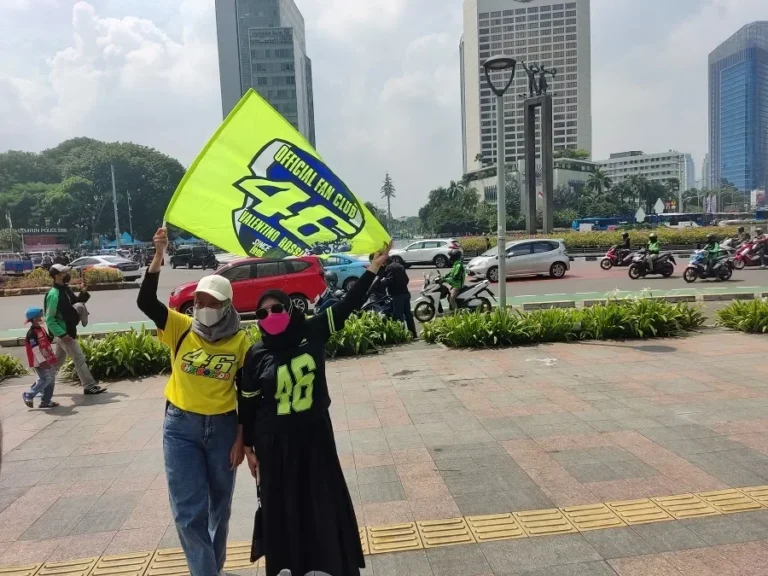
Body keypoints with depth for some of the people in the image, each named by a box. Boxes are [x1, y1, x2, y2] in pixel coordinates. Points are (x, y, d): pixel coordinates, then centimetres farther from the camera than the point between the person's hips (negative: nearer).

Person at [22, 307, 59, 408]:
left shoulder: (41, 329, 10)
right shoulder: (31, 333, -17)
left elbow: (47, 341, 22)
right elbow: (35, 349, -20)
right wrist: (42, 361, -21)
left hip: (48, 360, 9)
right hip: (40, 362, -9)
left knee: (51, 379, 9)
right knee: (46, 379, -10)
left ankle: (46, 401, 16)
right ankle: (28, 395, 7)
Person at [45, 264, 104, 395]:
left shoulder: (65, 289, 6)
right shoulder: (54, 294, -21)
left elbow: (75, 303, 18)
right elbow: (49, 319, -21)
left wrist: (83, 293, 0)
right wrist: (62, 334, -24)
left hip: (67, 331, 9)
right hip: (63, 333, -9)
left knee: (58, 360, 19)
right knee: (80, 359, -4)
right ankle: (90, 386, 3)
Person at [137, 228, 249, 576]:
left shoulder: (240, 342, -8)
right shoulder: (180, 329, -6)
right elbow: (145, 302, -22)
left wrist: (241, 438, -3)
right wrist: (158, 257, -32)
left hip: (223, 427, 1)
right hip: (180, 426, 0)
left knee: (219, 505, 18)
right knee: (189, 511, 0)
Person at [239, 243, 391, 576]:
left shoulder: (312, 332, -7)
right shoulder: (256, 355, -8)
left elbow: (348, 305, -7)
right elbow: (248, 403, 0)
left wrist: (374, 267, -11)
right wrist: (248, 447, 3)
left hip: (315, 433, 1)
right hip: (275, 441, -1)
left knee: (324, 501, 11)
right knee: (282, 506, 10)